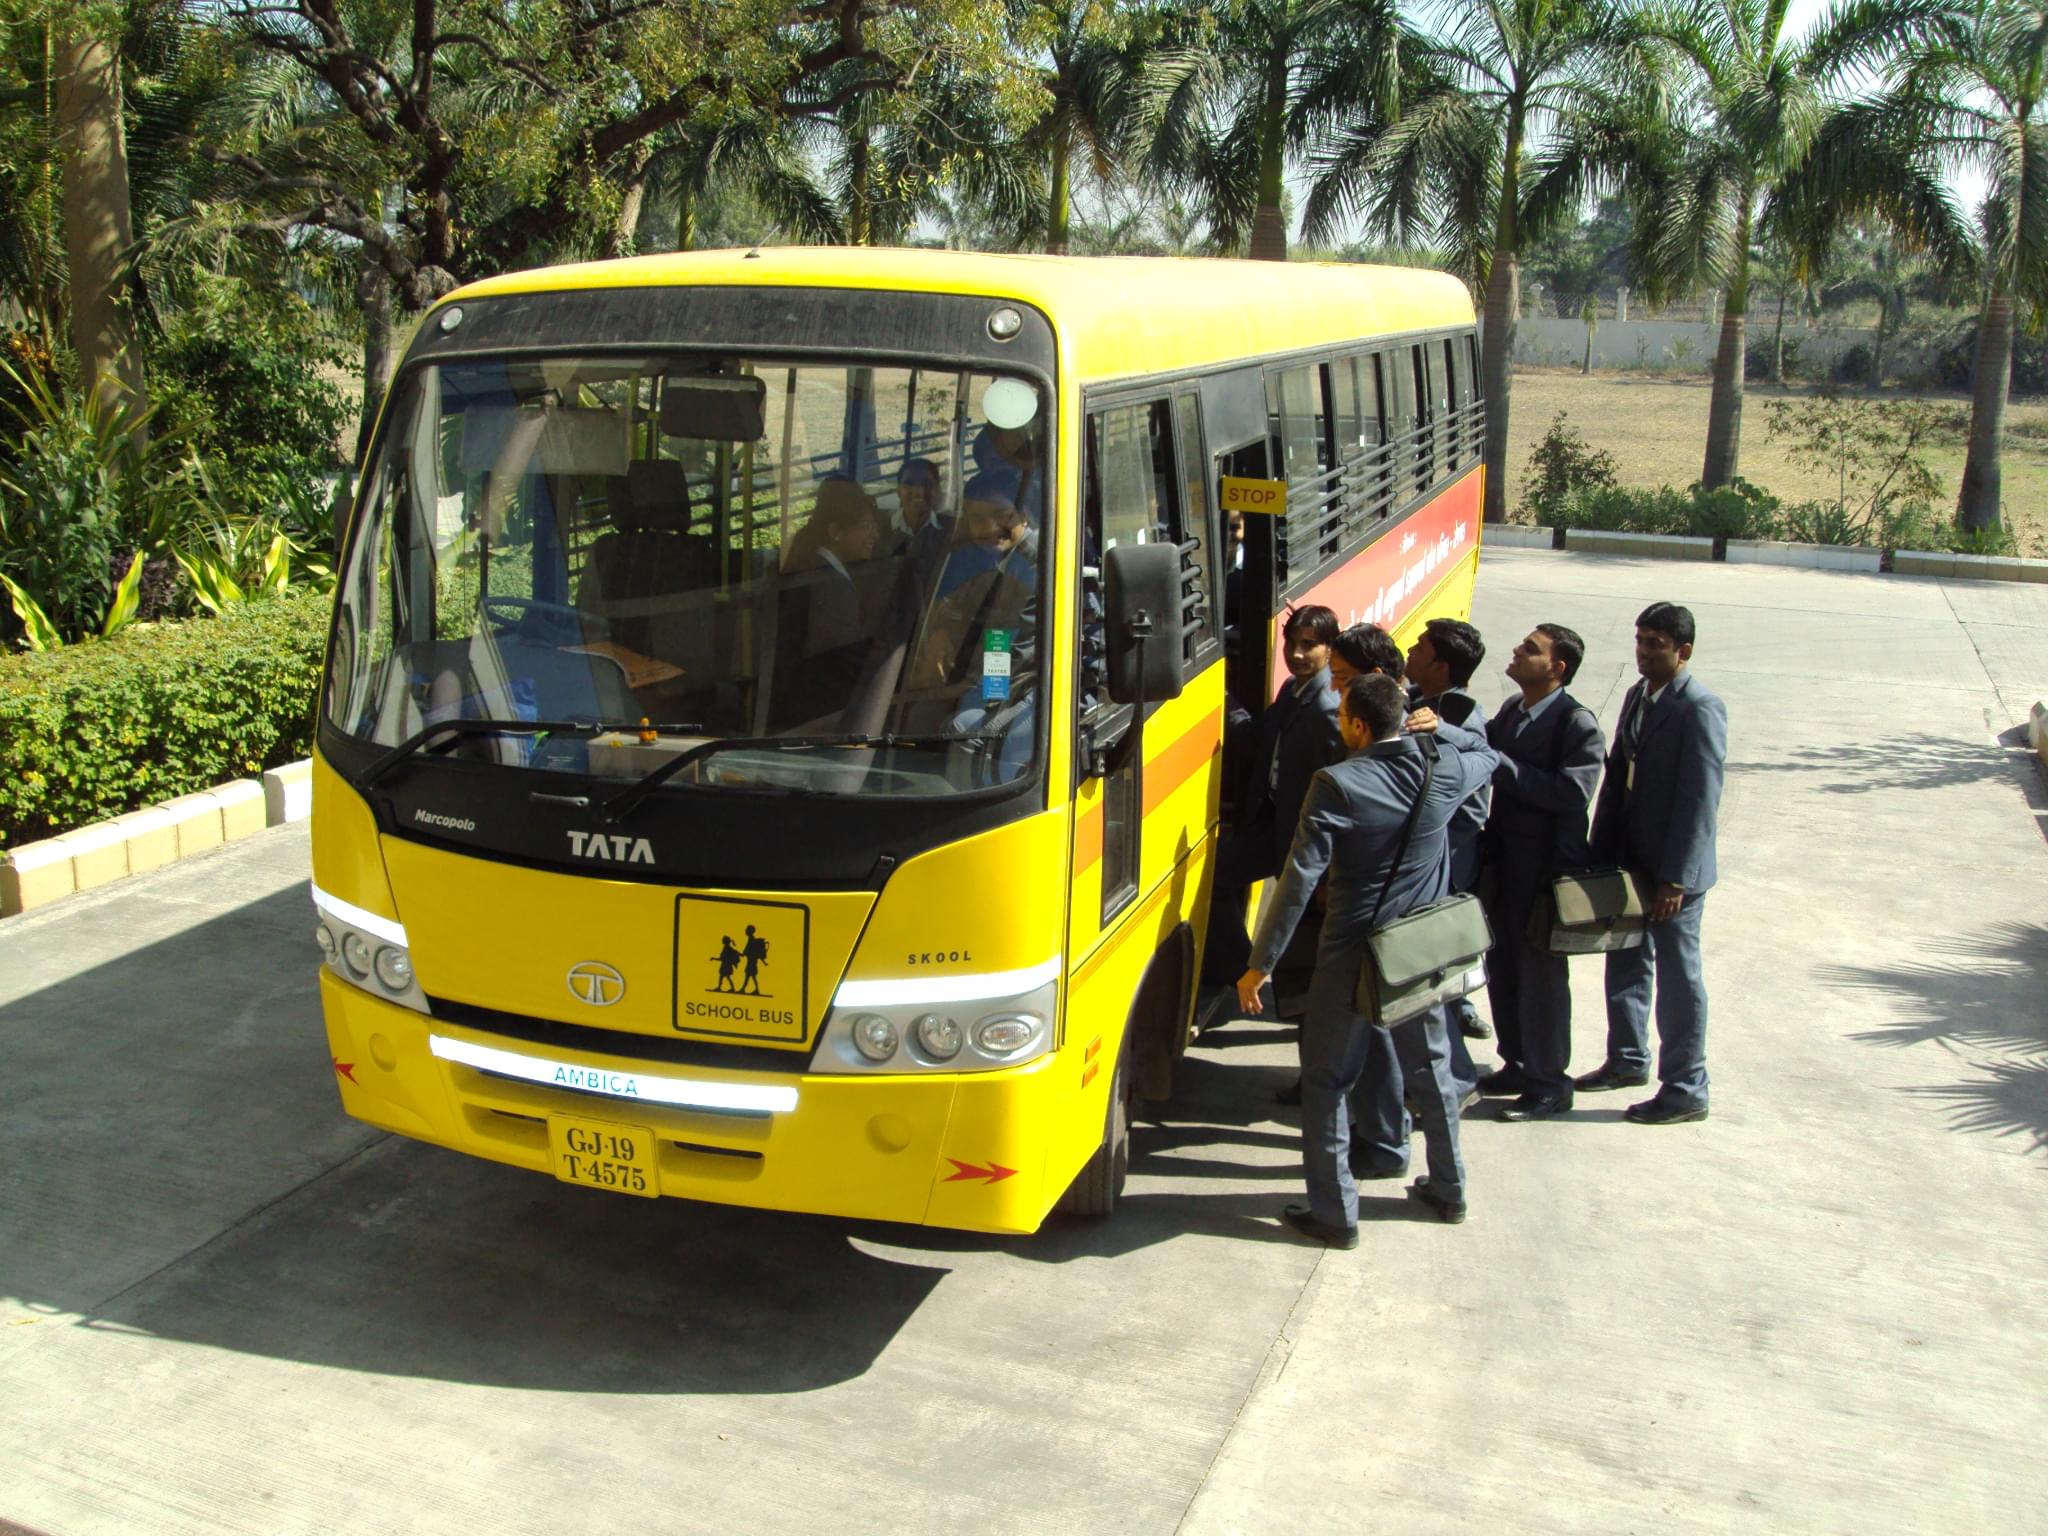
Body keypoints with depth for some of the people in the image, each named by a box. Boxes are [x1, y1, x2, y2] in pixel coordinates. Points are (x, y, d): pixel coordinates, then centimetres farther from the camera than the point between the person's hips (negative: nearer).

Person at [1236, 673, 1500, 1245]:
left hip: (1351, 959, -5)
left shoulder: (1337, 785, -20)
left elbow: (1299, 881, -21)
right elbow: (1487, 755, 19)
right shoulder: (1445, 771, -7)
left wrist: (1260, 964, -16)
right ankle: (1448, 1188, 36)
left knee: (1327, 1079, 9)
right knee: (1432, 1067, 23)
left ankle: (1334, 1213, 12)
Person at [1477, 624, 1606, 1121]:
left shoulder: (1577, 724, -16)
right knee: (1502, 968, 17)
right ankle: (1517, 1064, 34)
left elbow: (1572, 792, -25)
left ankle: (1549, 1084, 18)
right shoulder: (1512, 711, 8)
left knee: (1541, 975, 4)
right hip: (1503, 861, 8)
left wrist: (1500, 764, -24)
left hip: (1546, 869, -7)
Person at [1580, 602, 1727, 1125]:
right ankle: (1627, 1060, 37)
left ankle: (1685, 1090, 14)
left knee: (1677, 976, 2)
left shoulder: (1700, 708, -18)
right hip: (1628, 862, 8)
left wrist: (1674, 879, -22)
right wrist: (1601, 854, 8)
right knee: (1626, 963, 19)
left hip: (1672, 870, -8)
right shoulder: (1637, 697, 9)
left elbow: (1700, 800, -21)